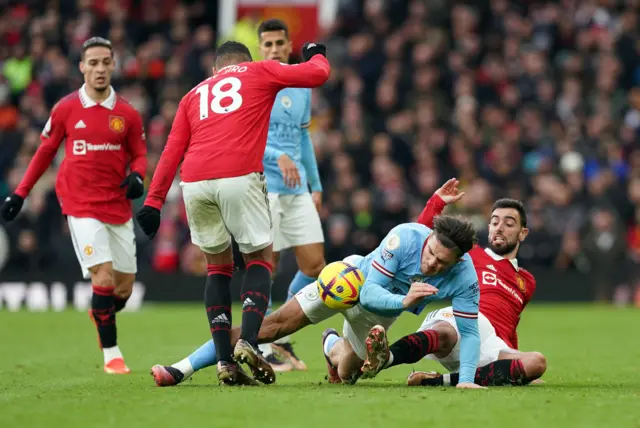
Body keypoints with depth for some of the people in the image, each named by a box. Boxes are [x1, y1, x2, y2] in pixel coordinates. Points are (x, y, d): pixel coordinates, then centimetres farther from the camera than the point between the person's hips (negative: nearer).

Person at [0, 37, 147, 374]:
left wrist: (137, 176, -12)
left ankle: (101, 315, 41)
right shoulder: (65, 109, -1)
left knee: (125, 286, 6)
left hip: (118, 207, 3)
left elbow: (139, 154, 11)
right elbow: (45, 152, 9)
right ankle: (111, 352, -4)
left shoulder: (127, 114, 1)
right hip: (81, 205, -3)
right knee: (104, 276, -16)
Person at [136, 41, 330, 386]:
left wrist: (154, 201, 14)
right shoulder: (260, 72, 20)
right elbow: (318, 74, 18)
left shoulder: (195, 94, 28)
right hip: (239, 177, -3)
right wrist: (316, 55, 41)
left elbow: (172, 150, 18)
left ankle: (225, 361, 7)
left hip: (195, 182, 3)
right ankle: (248, 342, -12)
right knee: (259, 260, 11)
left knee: (218, 266, 17)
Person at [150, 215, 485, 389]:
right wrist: (404, 300, -51)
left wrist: (466, 379, -33)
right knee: (273, 325, -13)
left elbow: (469, 330, -21)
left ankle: (332, 345, 46)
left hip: (381, 313, 3)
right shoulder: (405, 238, -35)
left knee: (346, 374, 5)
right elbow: (369, 292, -34)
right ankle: (182, 369, -13)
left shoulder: (465, 279, -28)